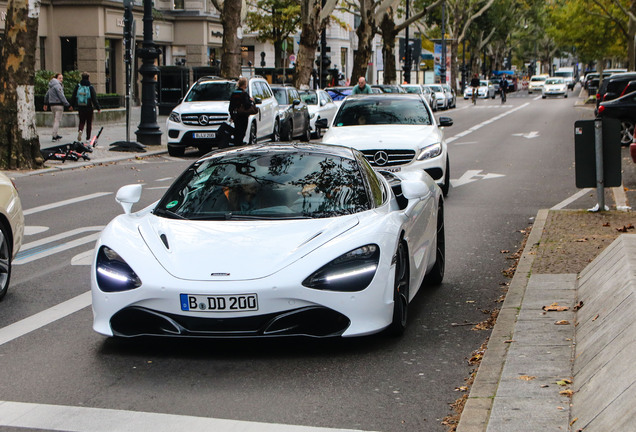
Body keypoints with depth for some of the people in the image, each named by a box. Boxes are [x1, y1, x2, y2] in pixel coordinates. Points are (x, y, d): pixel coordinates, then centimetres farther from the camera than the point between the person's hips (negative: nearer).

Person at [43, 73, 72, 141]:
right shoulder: (57, 86, -14)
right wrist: (68, 105, -14)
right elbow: (62, 97, -17)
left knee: (55, 120, 17)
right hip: (58, 104, -9)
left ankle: (55, 135, 23)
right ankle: (54, 136, -8)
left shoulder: (51, 86, 14)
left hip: (52, 105, 9)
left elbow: (46, 95, 23)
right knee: (57, 121, -6)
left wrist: (45, 103, 35)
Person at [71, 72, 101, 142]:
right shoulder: (90, 87, -9)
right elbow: (94, 99, -10)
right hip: (89, 108, -2)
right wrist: (98, 108, -4)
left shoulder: (77, 87, 0)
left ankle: (80, 130, -17)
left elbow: (73, 97, 5)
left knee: (81, 121, 14)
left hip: (80, 107, 2)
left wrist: (72, 105, 17)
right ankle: (88, 138, 11)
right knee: (89, 122, 9)